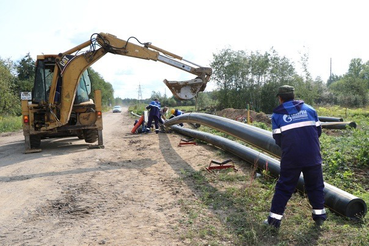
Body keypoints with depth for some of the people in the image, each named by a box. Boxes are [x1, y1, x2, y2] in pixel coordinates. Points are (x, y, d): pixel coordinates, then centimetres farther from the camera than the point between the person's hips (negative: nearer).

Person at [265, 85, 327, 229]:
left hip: (291, 158, -2)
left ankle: (274, 218, 11)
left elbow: (278, 139, 2)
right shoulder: (309, 109, 8)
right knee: (315, 185, 18)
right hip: (313, 156, 2)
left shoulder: (277, 115, 1)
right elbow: (318, 131, 10)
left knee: (284, 187, 7)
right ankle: (319, 215, 28)